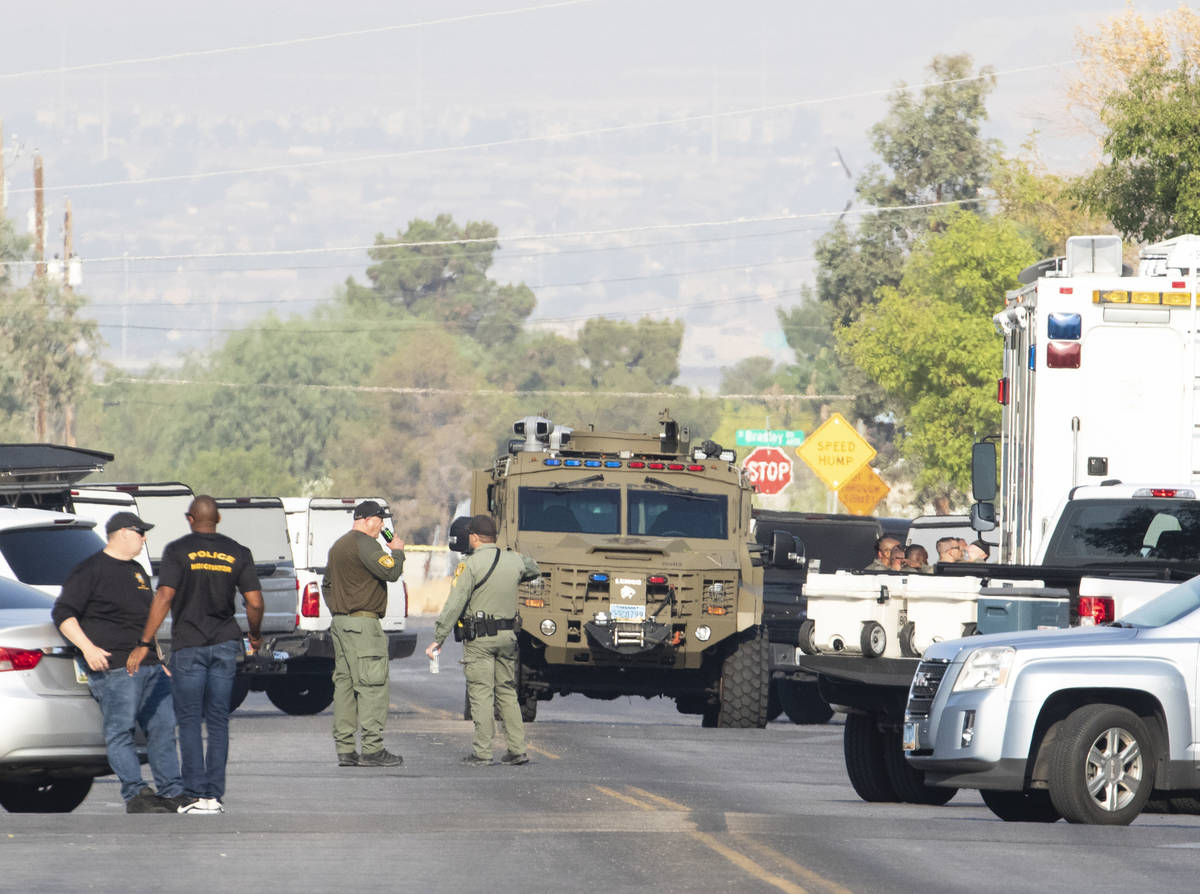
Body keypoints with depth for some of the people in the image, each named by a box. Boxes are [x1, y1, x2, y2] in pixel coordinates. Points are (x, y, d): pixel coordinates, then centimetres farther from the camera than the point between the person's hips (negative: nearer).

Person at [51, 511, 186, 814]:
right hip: (114, 666, -8)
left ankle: (172, 793, 9)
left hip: (149, 665, 8)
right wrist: (88, 648, -19)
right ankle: (135, 795, -12)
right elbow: (62, 613, -8)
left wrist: (158, 658, 29)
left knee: (163, 727, 6)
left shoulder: (138, 571, 23)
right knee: (120, 731, -9)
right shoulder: (89, 570, -3)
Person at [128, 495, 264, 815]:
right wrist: (255, 635, 19)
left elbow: (164, 598, -13)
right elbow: (255, 603, 0)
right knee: (218, 720, 7)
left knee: (189, 721, 2)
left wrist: (144, 644, -12)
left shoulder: (178, 550, -5)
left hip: (188, 645, -3)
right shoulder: (237, 553, 4)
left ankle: (197, 795, -4)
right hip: (225, 644, 3)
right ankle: (215, 795, 4)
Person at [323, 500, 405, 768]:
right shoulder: (364, 543, -12)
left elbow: (327, 584, 26)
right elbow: (390, 572, -21)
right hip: (363, 623, -10)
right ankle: (372, 749, -11)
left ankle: (345, 750, 8)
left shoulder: (338, 545, 19)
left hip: (340, 622, 10)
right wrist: (397, 551, -2)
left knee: (344, 683, 9)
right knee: (372, 685, -8)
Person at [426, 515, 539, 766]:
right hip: (508, 635, 6)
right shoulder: (514, 561, 7)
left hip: (479, 638, -6)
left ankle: (481, 752, -6)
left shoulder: (470, 564, -10)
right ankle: (517, 749, 9)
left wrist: (438, 639, -10)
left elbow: (454, 604, -13)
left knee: (481, 694, -4)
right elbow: (534, 571, 31)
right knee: (507, 692, 13)